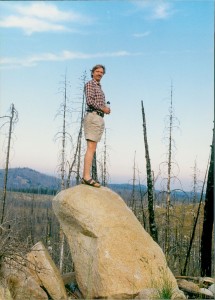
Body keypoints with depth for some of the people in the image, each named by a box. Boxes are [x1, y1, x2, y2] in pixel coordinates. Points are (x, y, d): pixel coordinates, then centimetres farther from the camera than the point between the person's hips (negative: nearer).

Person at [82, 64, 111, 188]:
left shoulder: (99, 87, 25)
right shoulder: (90, 84, -2)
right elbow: (90, 101, -16)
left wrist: (106, 108, 6)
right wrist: (103, 108, -9)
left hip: (99, 119, 9)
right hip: (93, 117, -9)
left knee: (92, 149, 5)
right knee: (91, 148, -16)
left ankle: (85, 177, 4)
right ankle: (87, 176, -20)